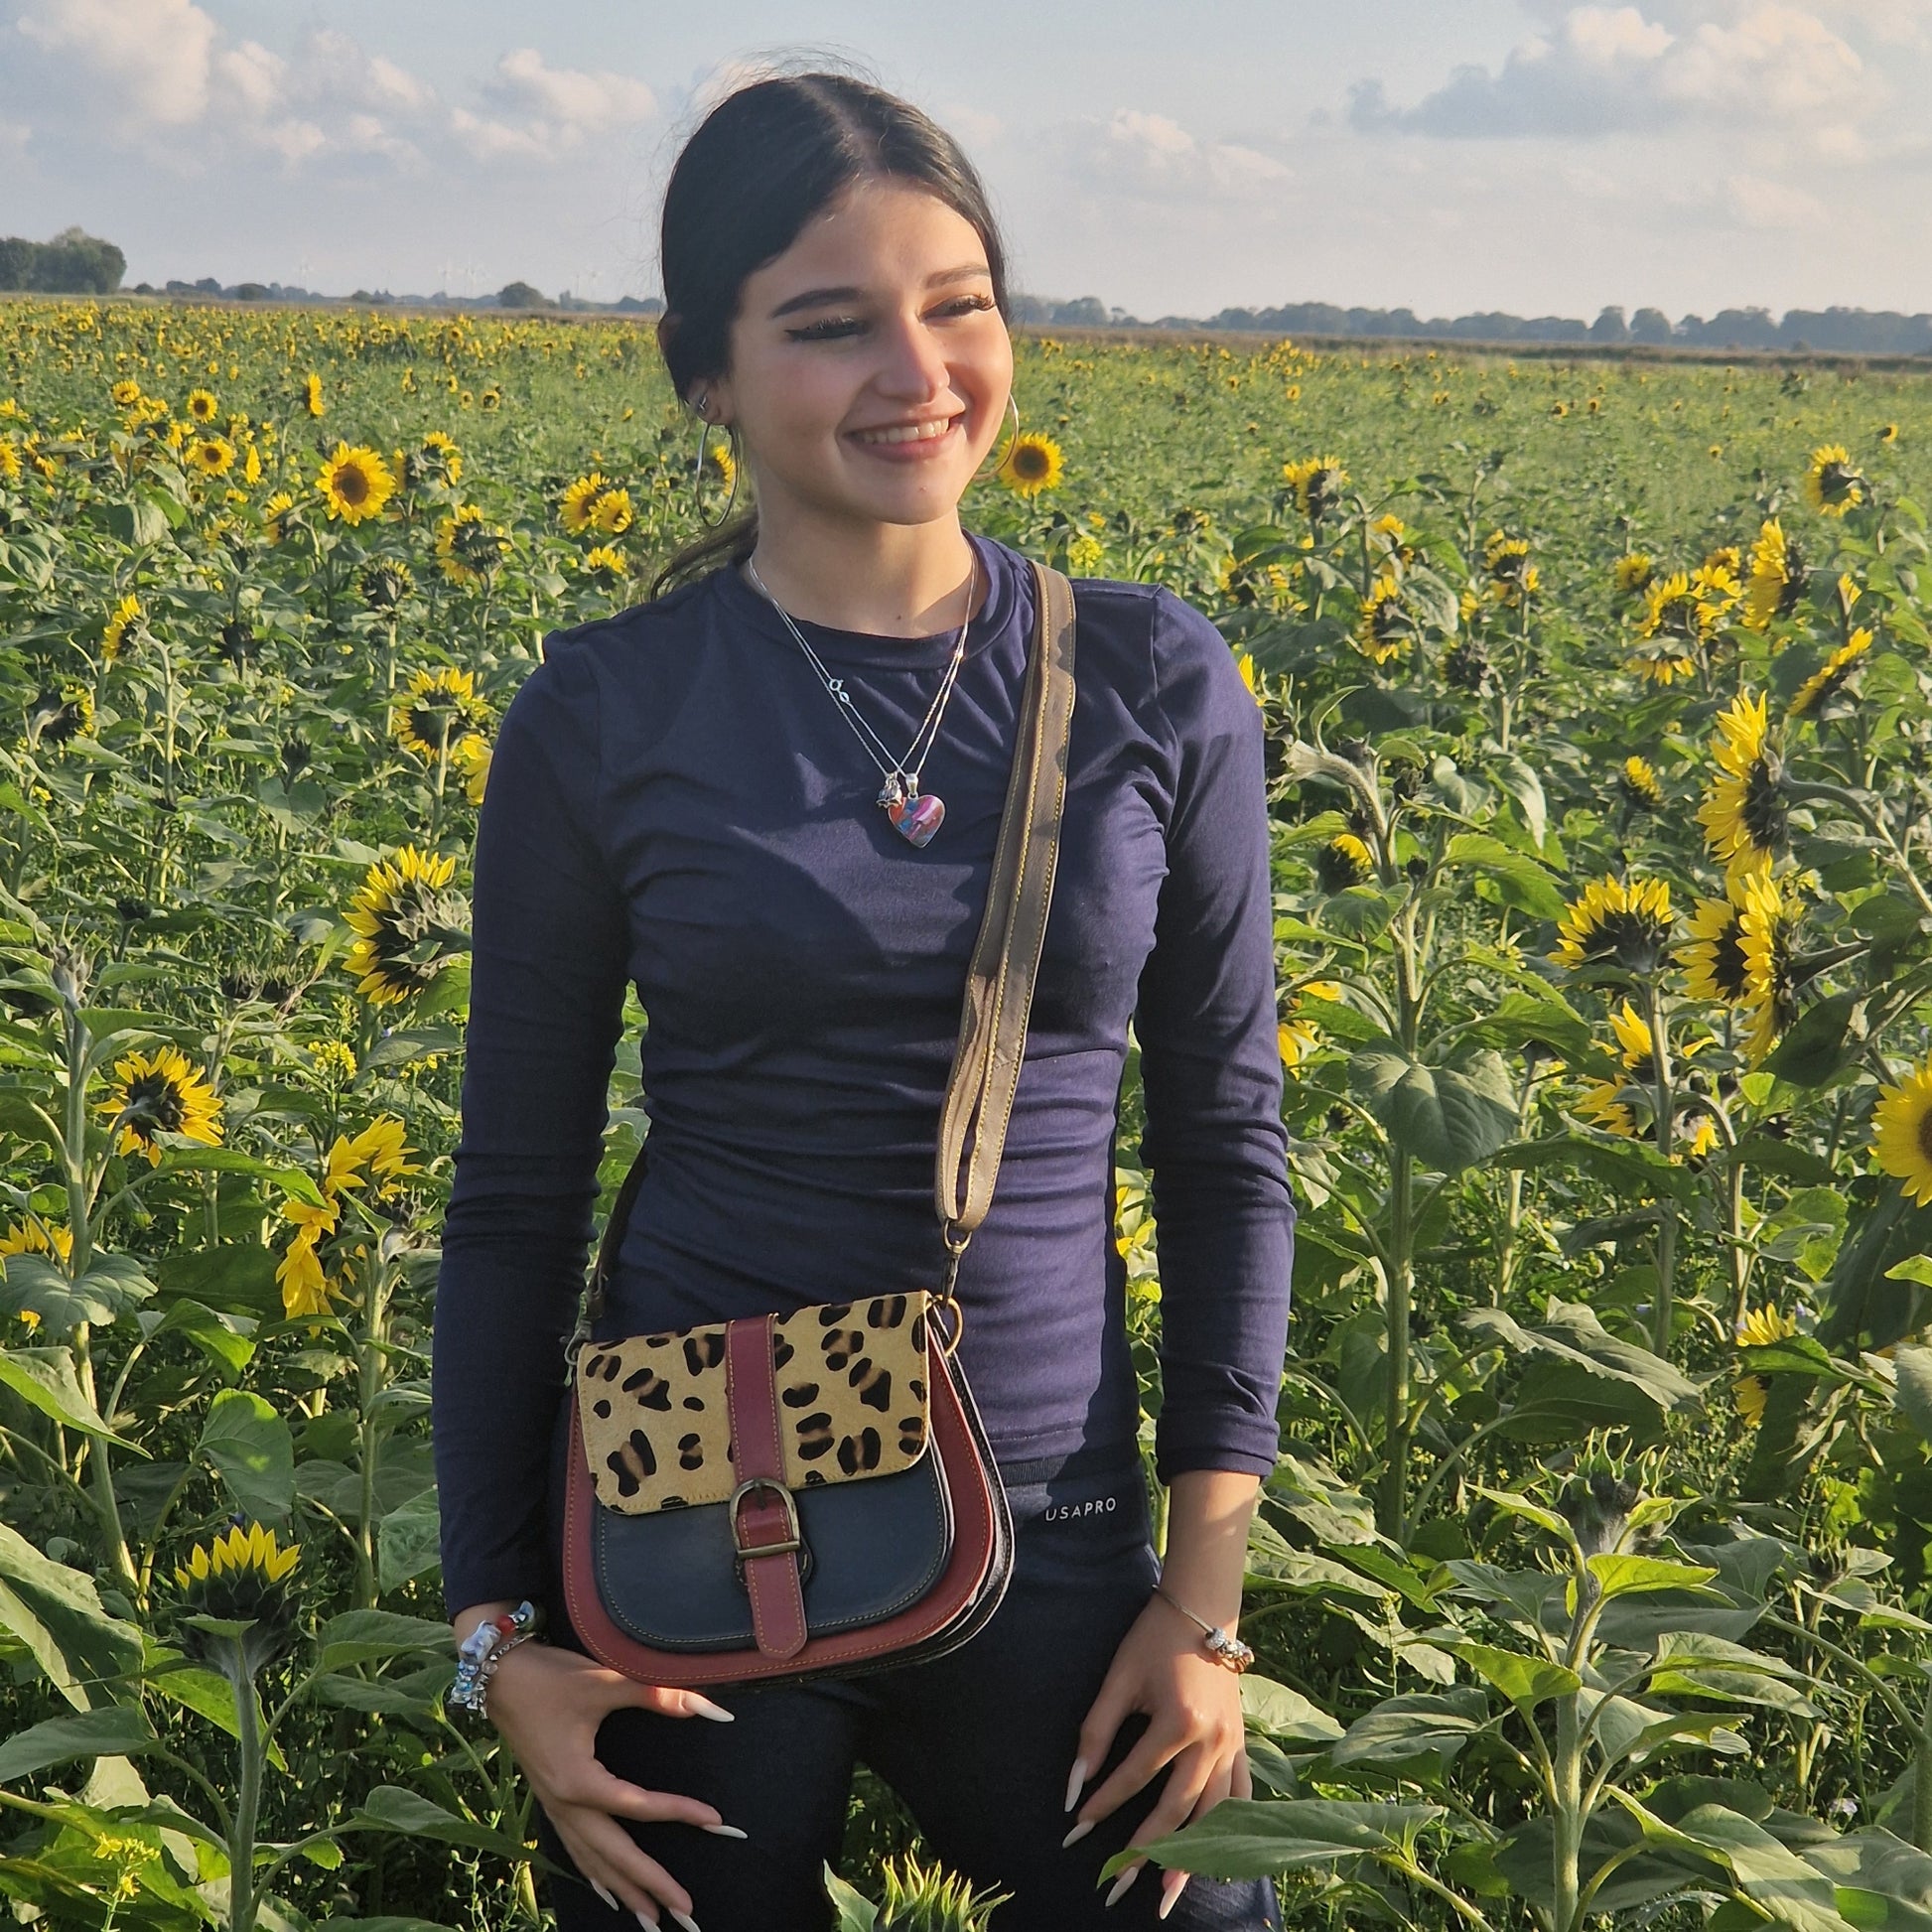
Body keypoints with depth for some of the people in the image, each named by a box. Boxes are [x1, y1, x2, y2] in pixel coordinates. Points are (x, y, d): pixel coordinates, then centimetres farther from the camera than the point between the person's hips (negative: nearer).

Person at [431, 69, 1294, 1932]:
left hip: (1048, 1545, 1)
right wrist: (499, 1630, -3)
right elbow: (513, 1201, 1)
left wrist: (1206, 1590, -1)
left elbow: (1224, 1148, 4)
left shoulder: (1156, 687, -2)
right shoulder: (602, 716, -5)